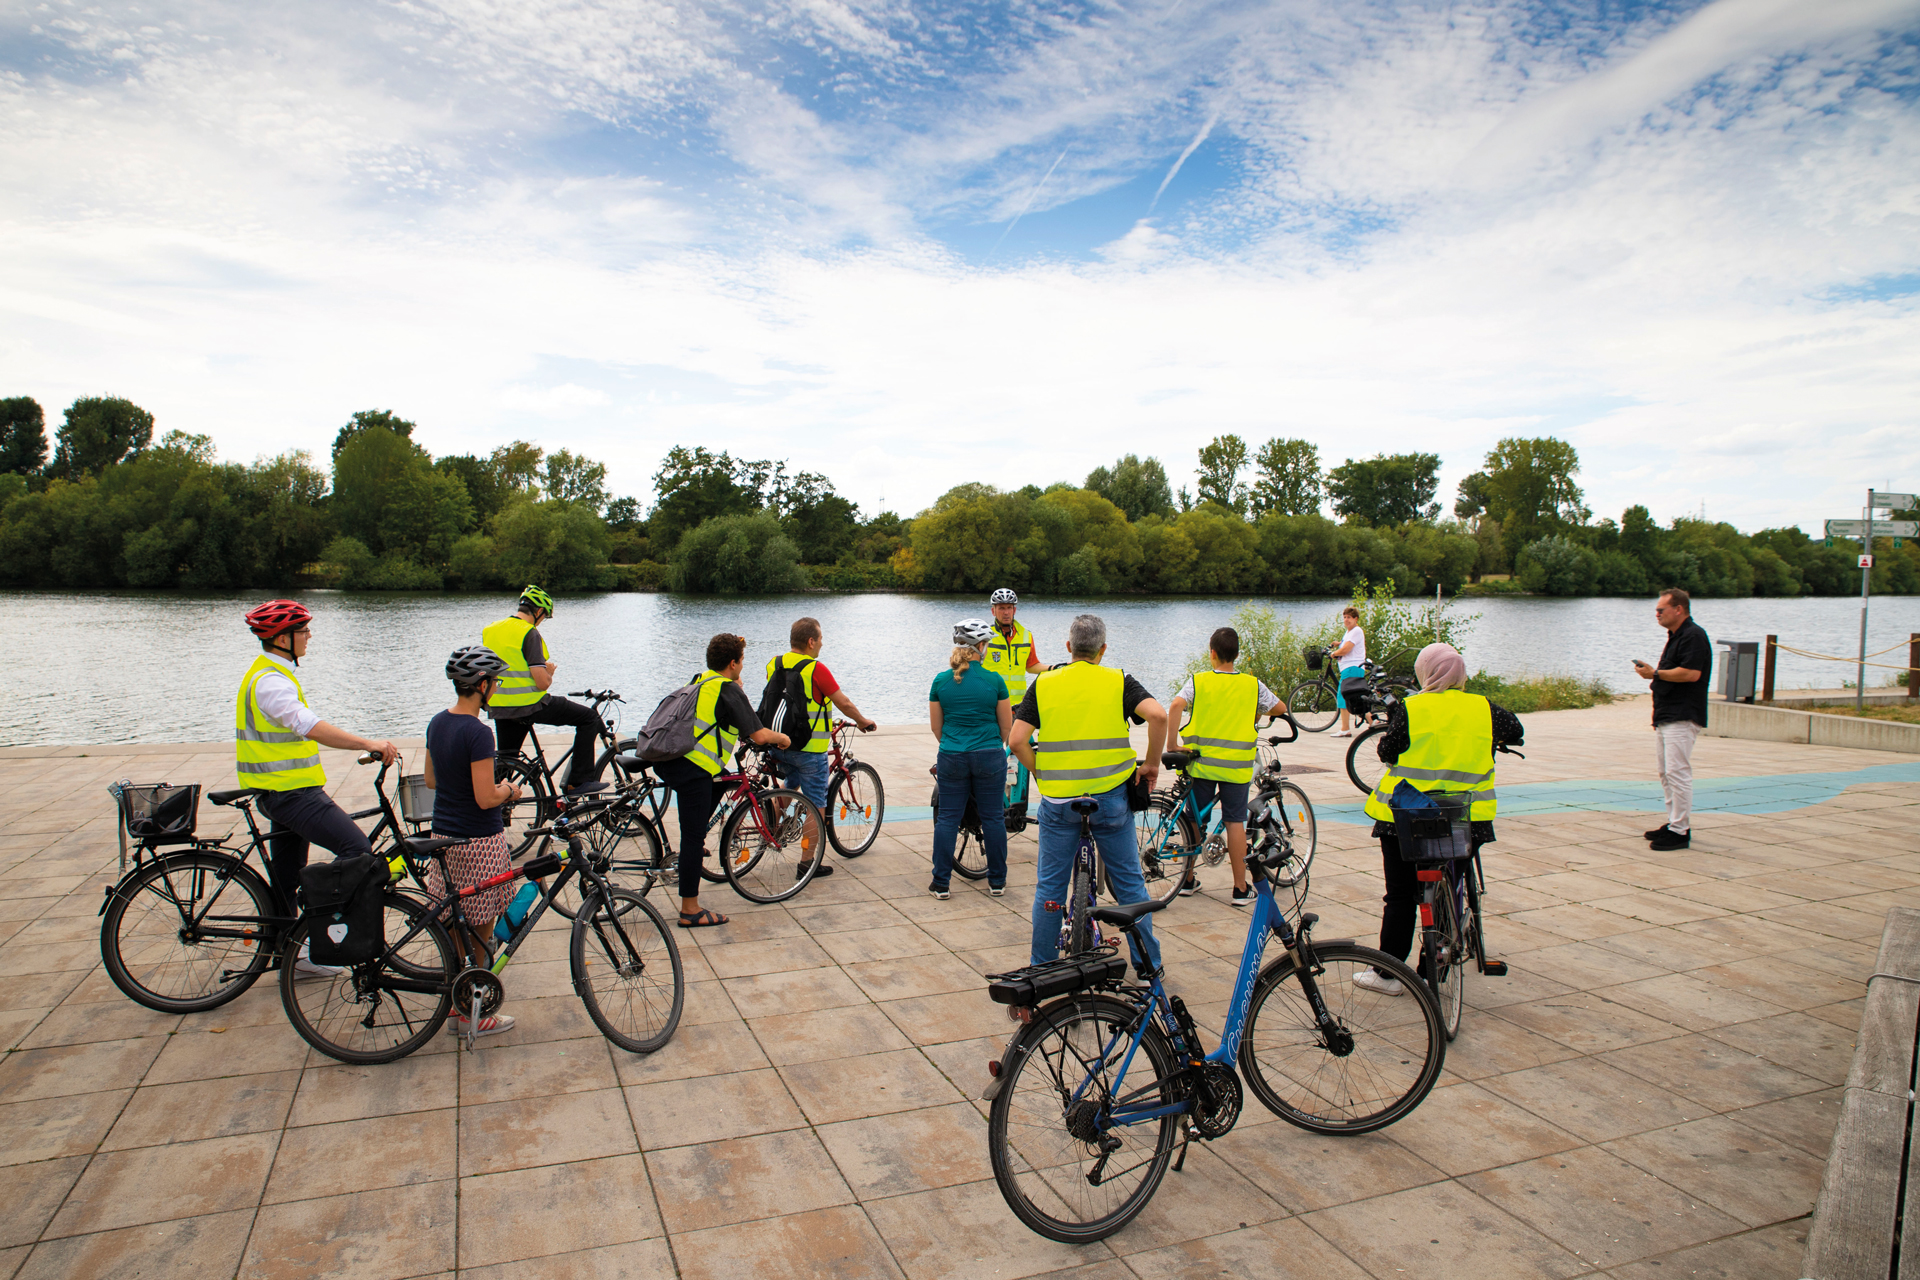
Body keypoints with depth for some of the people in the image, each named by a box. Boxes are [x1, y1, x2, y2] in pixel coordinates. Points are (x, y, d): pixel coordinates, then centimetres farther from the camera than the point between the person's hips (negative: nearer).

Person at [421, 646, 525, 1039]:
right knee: (479, 932, 6)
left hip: (443, 836, 8)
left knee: (456, 927, 19)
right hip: (478, 842, -8)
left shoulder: (437, 723, 4)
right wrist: (509, 790, -3)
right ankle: (473, 1015, 16)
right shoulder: (477, 732, -22)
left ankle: (457, 1003, 31)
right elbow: (485, 798, -23)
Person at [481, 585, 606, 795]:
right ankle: (579, 782, 2)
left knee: (505, 762, 23)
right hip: (530, 706, -7)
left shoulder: (489, 631, 8)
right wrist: (550, 670, 4)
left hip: (498, 709, 8)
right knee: (588, 718, 5)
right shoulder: (529, 633, -15)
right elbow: (542, 682, -20)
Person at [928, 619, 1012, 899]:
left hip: (951, 758, 2)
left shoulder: (940, 681, 0)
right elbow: (1006, 725, 4)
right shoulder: (994, 680, -6)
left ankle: (941, 883, 10)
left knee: (947, 818, 8)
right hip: (990, 757, -1)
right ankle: (997, 881, 18)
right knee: (993, 817, 9)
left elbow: (936, 725, 9)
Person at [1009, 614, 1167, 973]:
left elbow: (1017, 741, -6)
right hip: (1110, 798, 0)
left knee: (1050, 885, 11)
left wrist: (1042, 775, 7)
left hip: (1057, 799, 0)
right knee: (1129, 882, 14)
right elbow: (1158, 715, -16)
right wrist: (1151, 765, -4)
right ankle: (1148, 963, 22)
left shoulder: (1044, 684, 3)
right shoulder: (1119, 681, 1)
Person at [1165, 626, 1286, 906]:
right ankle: (1241, 888, 8)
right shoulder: (1252, 685, 1)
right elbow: (1280, 708, 12)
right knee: (1235, 822, 5)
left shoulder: (1197, 681, -2)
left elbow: (1176, 706, -17)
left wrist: (1171, 744, -13)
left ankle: (1188, 880, 22)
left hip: (1201, 762, 0)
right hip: (1236, 765, 0)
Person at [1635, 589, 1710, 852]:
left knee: (1677, 772, -11)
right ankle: (1675, 822, 22)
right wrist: (1652, 673, 12)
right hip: (1666, 717, 11)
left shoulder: (1693, 636, -12)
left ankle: (1680, 832, -8)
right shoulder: (1675, 636, 20)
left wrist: (1655, 674, -14)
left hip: (1682, 718, -11)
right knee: (1667, 773, 14)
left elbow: (1691, 673, -23)